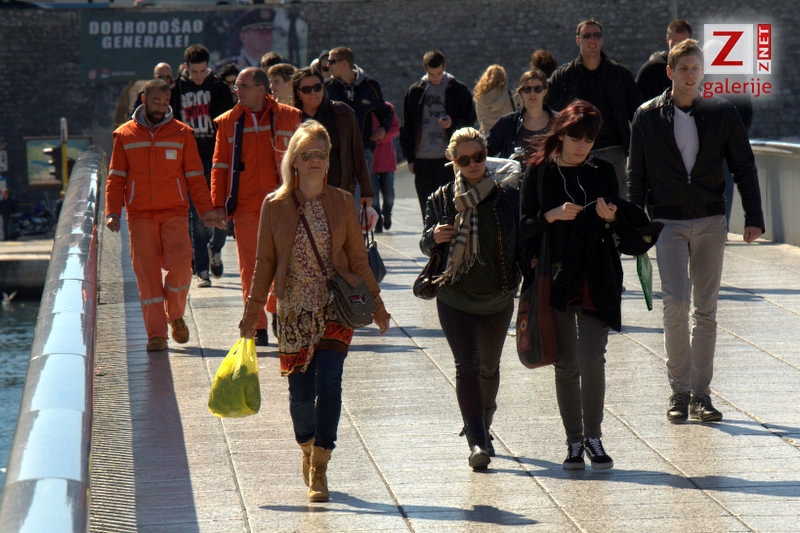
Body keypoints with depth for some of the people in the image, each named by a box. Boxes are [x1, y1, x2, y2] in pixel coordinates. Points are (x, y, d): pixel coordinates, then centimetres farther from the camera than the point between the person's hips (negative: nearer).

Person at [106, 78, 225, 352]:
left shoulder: (182, 133, 7)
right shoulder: (125, 135, 8)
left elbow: (195, 176, 8)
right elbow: (116, 178, 8)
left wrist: (206, 210, -1)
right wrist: (112, 212, -3)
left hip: (175, 212, 0)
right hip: (140, 215, 0)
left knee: (180, 263, -13)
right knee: (146, 271, -3)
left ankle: (175, 315, 13)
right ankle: (156, 333, 1)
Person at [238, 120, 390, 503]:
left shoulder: (341, 203, 3)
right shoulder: (276, 206, 1)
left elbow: (358, 259, 10)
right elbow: (265, 263, 7)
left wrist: (376, 305, 13)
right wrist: (252, 312, 8)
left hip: (336, 307, 0)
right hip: (295, 310, 0)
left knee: (328, 384, -13)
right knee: (301, 389, 3)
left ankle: (319, 469, -8)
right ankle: (308, 448, 32)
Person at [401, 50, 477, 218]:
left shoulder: (459, 91, 3)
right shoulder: (415, 92, 10)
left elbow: (470, 119, 7)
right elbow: (406, 127, 13)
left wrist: (453, 124, -13)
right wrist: (410, 158, 8)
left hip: (448, 159, -3)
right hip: (422, 159, 3)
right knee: (427, 209, 6)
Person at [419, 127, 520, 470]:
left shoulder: (507, 196, -1)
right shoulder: (441, 199, 0)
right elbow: (426, 246, 7)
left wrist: (522, 272, -7)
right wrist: (434, 237, -15)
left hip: (498, 298, 2)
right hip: (455, 297, -2)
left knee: (489, 365, 17)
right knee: (467, 364, -15)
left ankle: (481, 428, 40)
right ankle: (477, 442, -19)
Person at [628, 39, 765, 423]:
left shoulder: (722, 113, 2)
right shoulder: (648, 116, 1)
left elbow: (744, 167, 7)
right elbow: (637, 174, 6)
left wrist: (753, 217, 1)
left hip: (711, 222, 1)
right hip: (668, 222, -1)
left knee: (706, 309, 5)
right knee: (676, 304, -13)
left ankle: (700, 394, 13)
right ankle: (679, 391, -1)